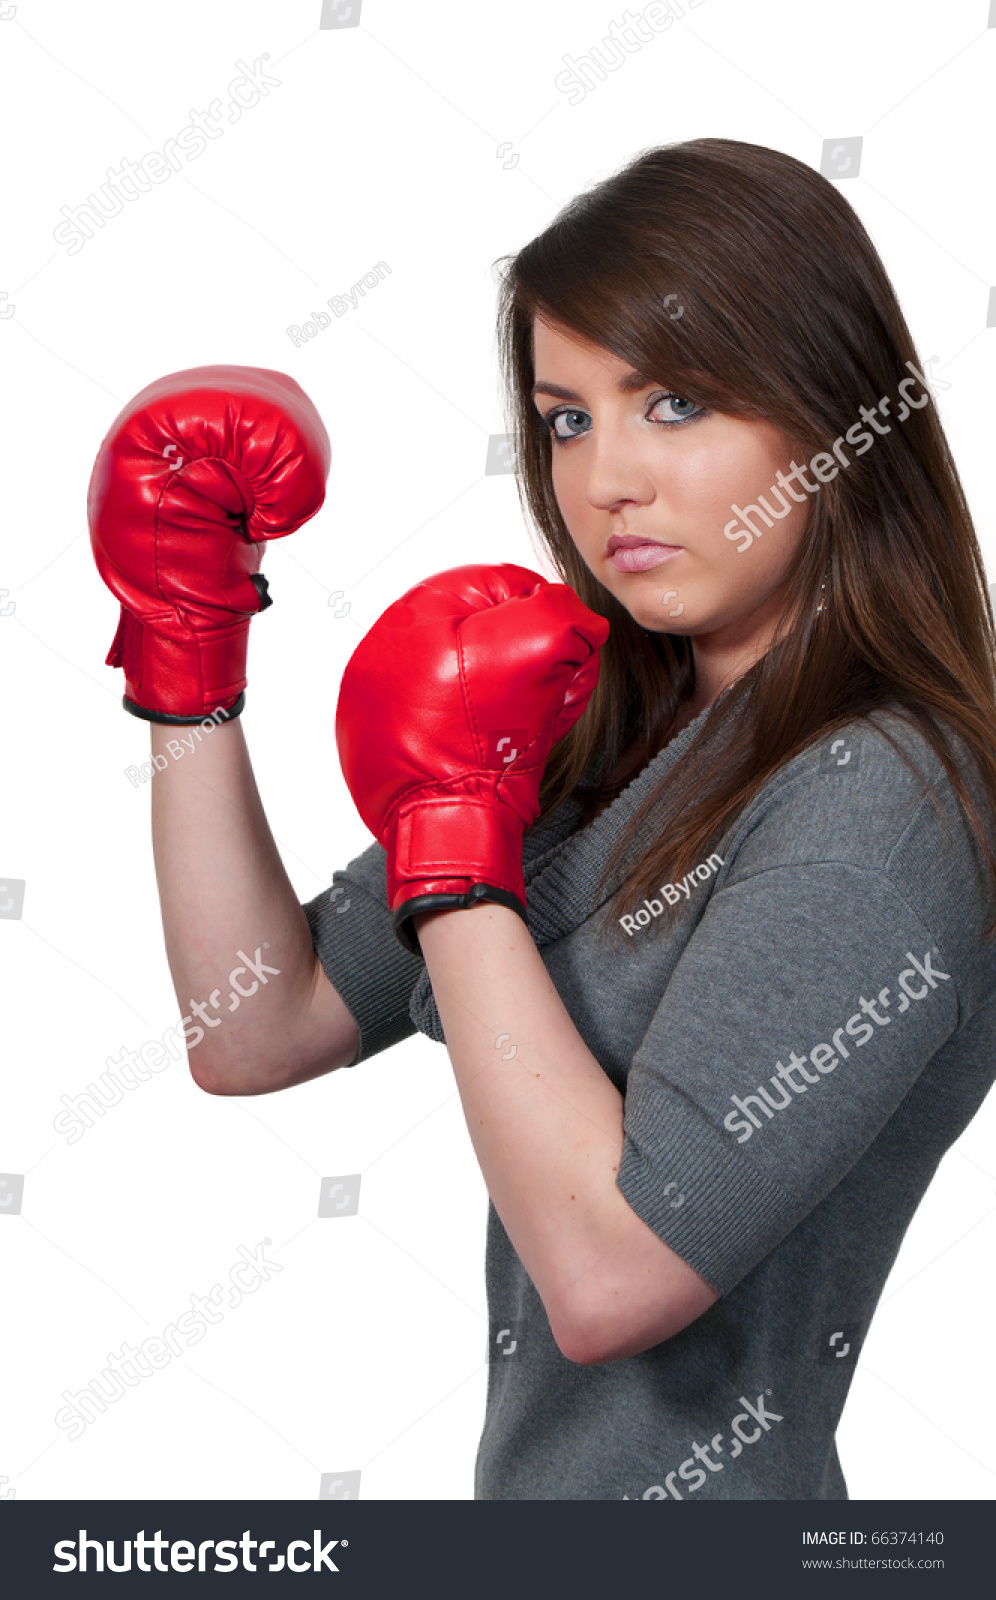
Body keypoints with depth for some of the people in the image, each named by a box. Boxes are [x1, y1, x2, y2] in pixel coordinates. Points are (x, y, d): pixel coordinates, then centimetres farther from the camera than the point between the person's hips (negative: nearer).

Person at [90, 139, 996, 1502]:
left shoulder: (882, 804, -22)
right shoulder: (597, 730, 0)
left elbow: (612, 1276, -25)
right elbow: (258, 1035, 1)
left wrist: (447, 832, -20)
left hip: (697, 1489, -7)